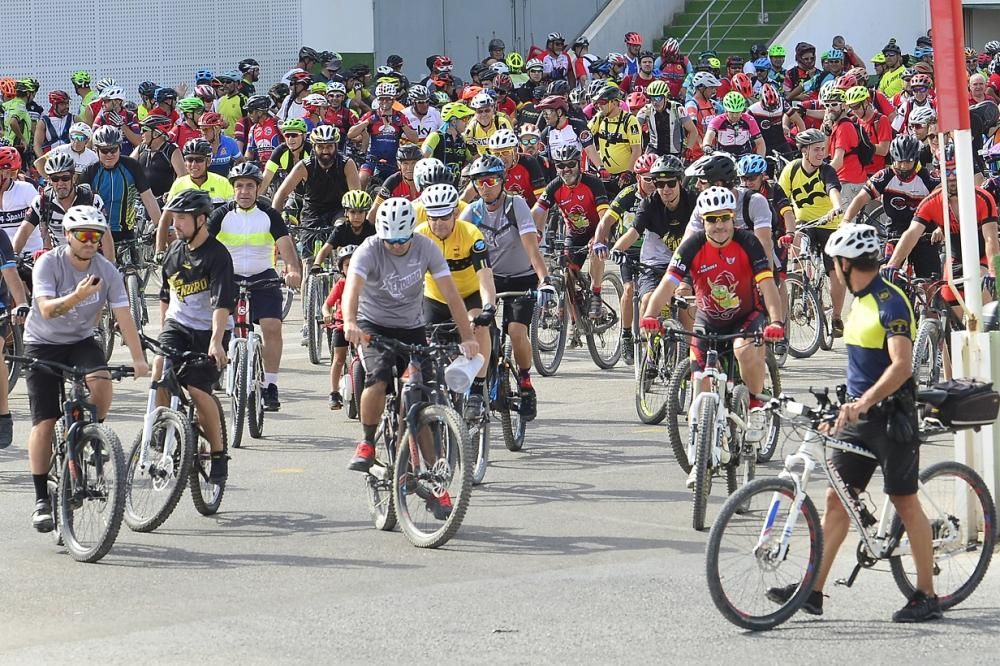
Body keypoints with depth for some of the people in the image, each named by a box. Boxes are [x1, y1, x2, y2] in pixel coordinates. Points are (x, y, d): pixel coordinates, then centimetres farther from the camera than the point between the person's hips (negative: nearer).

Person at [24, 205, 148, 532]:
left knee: (101, 381, -30)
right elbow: (46, 309, -31)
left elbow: (123, 315, -15)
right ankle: (42, 499, -1)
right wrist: (76, 297, -50)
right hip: (43, 343, -2)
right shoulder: (48, 264, -19)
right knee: (44, 423, -9)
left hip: (81, 341, 2)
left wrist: (138, 359, -26)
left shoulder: (107, 271, -11)